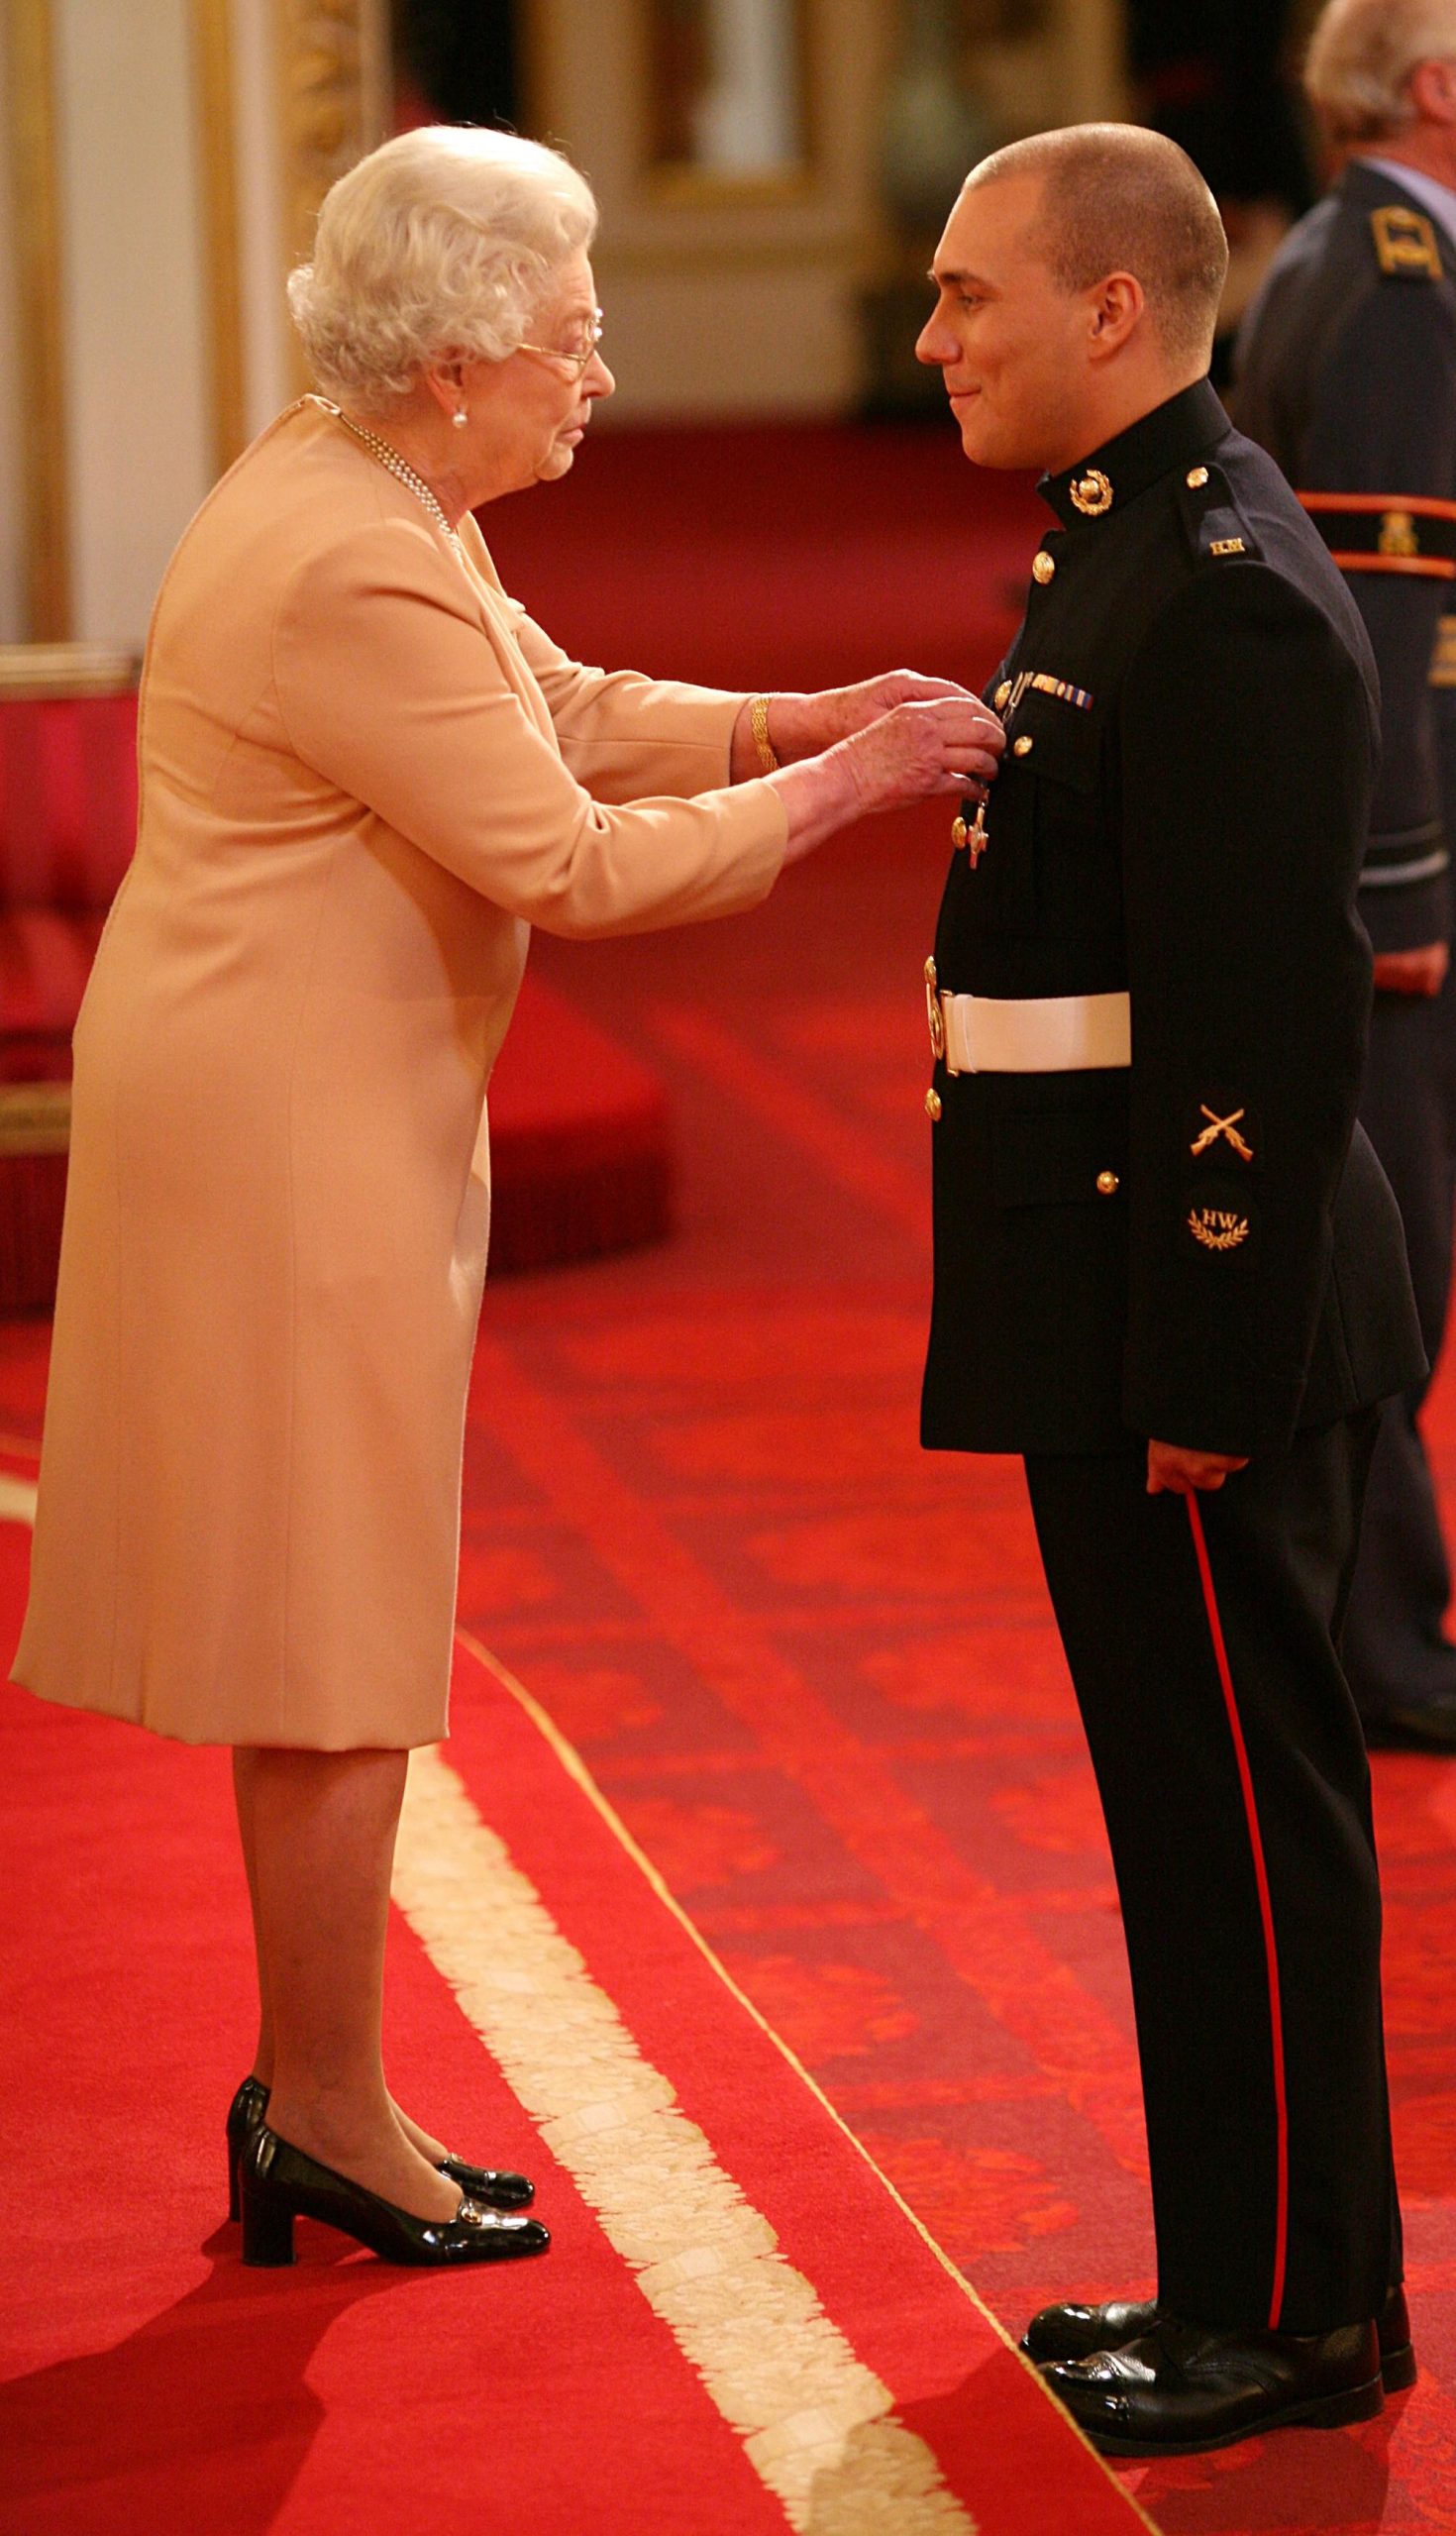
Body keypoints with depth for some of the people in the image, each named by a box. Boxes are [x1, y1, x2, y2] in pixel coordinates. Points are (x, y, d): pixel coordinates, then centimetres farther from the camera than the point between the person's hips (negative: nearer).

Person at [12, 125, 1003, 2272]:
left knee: (329, 1612, 16)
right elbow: (571, 864, -22)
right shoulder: (353, 571, -24)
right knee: (334, 1634, 0)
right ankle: (329, 2117, 11)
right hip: (291, 1129, -10)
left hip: (331, 1109, 11)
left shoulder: (370, 493, 8)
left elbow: (566, 709, 14)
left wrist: (798, 720, 1)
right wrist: (838, 790, -13)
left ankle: (316, 2089, 24)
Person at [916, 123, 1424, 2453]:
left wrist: (1209, 1379, -21)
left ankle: (1298, 2308, 9)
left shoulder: (1227, 598, -19)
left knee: (1242, 1806, -1)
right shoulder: (1135, 547, 13)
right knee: (1200, 1805, 16)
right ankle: (1245, 2270, 25)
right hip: (1120, 1312, 10)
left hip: (1204, 1318, -10)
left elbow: (1271, 1024, -22)